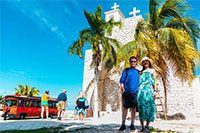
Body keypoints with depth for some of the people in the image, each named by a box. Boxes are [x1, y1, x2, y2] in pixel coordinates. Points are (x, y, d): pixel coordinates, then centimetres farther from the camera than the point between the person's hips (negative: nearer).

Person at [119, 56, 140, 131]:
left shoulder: (138, 72, 14)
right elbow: (121, 80, 3)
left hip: (135, 92, 2)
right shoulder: (126, 70, 7)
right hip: (127, 92, -2)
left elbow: (140, 82, 19)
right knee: (125, 108, 0)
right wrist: (122, 88, -10)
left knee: (133, 108, 6)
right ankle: (123, 124, 9)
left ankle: (132, 125, 17)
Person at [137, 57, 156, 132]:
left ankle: (147, 126, 4)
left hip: (149, 90, -2)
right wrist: (138, 91, 7)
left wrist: (155, 91, -3)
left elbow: (155, 82, 9)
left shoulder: (152, 71, 17)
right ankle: (142, 127, 4)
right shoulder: (141, 72, 22)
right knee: (141, 107, -3)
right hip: (141, 90, 2)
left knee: (149, 107, -5)